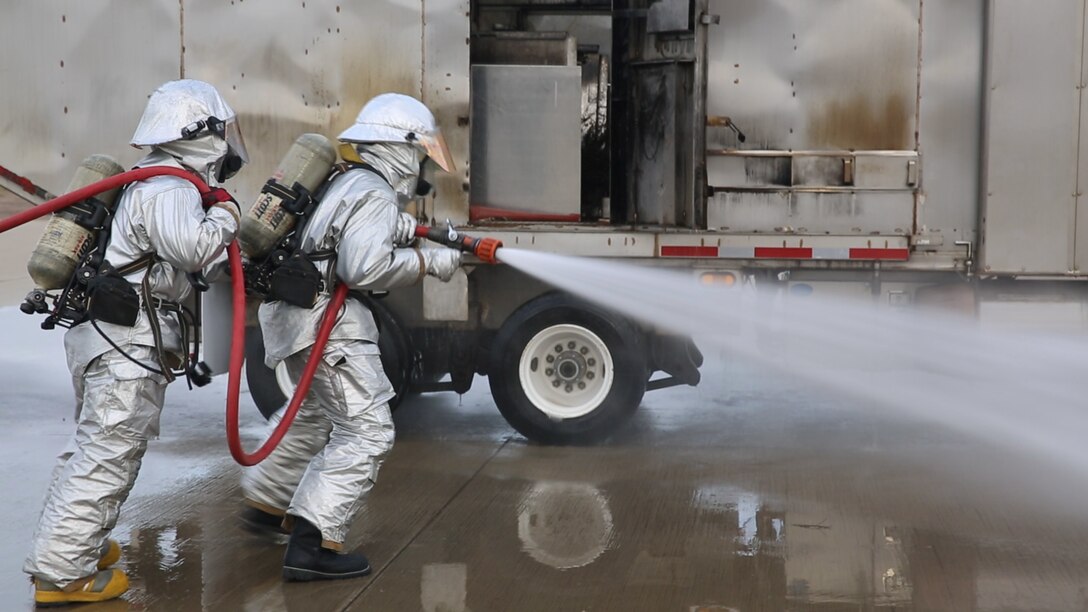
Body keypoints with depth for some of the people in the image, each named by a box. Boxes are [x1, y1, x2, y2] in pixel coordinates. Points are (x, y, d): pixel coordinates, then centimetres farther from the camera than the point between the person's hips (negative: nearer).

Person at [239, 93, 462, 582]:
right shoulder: (374, 194, -14)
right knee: (366, 432, -8)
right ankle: (312, 545, -13)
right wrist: (428, 262, -15)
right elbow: (365, 268, -26)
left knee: (318, 412, 29)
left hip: (295, 312, 10)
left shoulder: (347, 182, 16)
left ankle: (266, 501, 42)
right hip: (326, 320, -10)